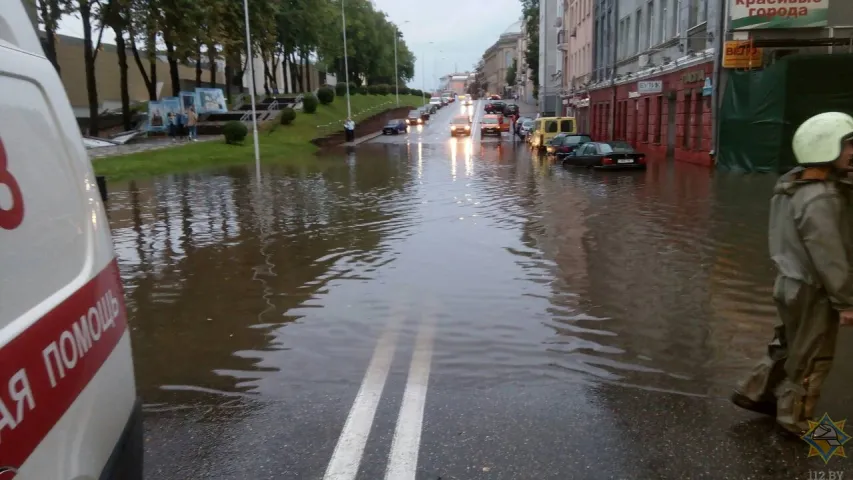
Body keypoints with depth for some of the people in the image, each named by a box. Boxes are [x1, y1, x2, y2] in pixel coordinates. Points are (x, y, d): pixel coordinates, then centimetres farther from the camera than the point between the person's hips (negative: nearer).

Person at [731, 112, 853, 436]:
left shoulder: (794, 184, 3)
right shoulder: (819, 200, -27)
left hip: (792, 281, 9)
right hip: (812, 290, -9)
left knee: (788, 346, 24)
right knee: (810, 358, 9)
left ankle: (754, 393, 35)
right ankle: (796, 418, 26)